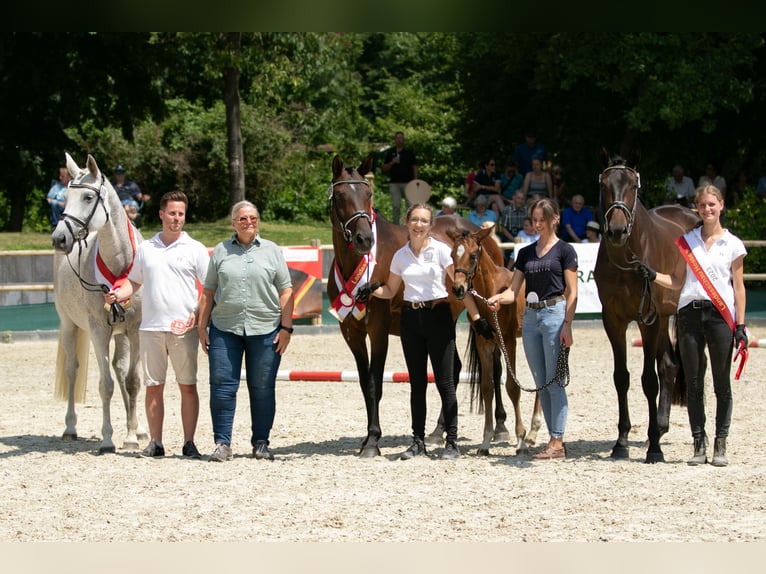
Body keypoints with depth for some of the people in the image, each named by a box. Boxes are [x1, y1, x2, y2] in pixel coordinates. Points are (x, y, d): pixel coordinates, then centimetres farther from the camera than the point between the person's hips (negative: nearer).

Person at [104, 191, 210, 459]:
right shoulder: (145, 248, 11)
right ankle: (155, 442, 10)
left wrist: (199, 315, -13)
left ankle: (189, 443, 4)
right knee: (153, 386, 5)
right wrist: (118, 294, -3)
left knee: (188, 386, -1)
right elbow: (134, 281, 18)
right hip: (150, 327, 3)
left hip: (183, 329, -3)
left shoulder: (195, 249, 2)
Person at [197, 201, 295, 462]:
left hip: (265, 330, -1)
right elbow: (208, 292, 10)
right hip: (225, 329, 1)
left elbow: (285, 292, 4)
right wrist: (202, 326, 4)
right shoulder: (220, 251, 9)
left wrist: (286, 327, -4)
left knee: (262, 389, 4)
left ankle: (261, 443, 13)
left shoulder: (272, 251, 7)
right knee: (222, 386, -3)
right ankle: (222, 443, 3)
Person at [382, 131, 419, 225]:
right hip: (394, 183, 1)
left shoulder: (409, 152, 6)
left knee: (410, 205, -3)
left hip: (408, 182, -1)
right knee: (396, 206, 1)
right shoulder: (390, 152, 10)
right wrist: (392, 162, -10)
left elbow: (414, 167, 5)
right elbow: (384, 168, 9)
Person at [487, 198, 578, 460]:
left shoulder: (564, 250, -1)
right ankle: (554, 440, 11)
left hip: (554, 313, -6)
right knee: (541, 384, 7)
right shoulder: (526, 253, 14)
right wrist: (498, 298, -12)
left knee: (554, 382, -7)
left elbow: (572, 292, -5)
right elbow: (514, 290, 9)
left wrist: (567, 325, -14)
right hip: (530, 316, 6)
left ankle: (557, 442, -6)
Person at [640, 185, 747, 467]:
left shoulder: (733, 245, 3)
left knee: (721, 383, 1)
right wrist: (653, 275, -7)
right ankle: (699, 443, 11)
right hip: (690, 314, 2)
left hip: (720, 316, -2)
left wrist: (740, 325, -3)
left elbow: (738, 287, 3)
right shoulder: (687, 241, 10)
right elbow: (677, 282, 11)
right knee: (693, 383, 4)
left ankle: (720, 445, 7)